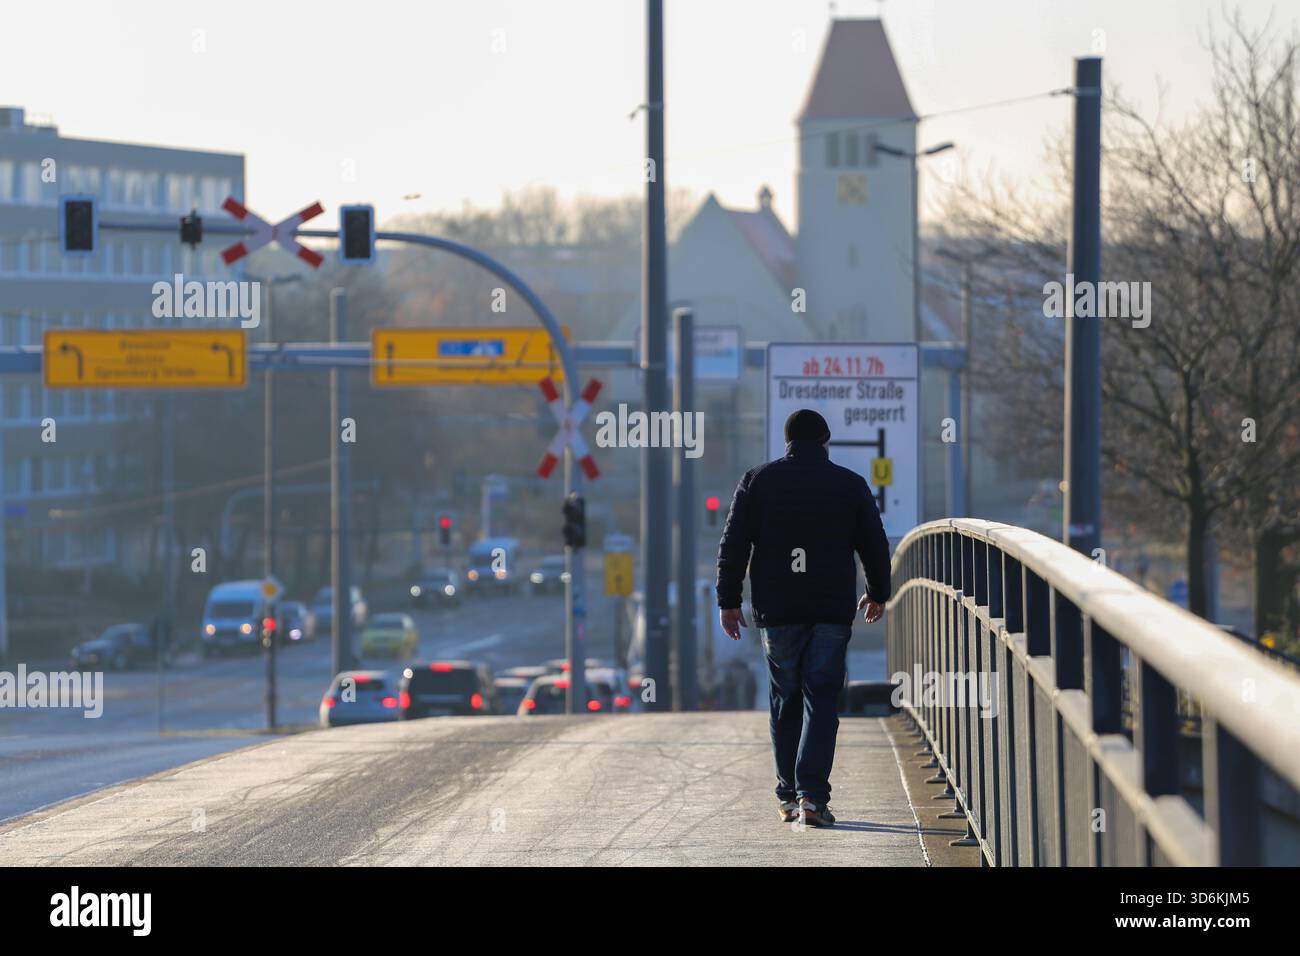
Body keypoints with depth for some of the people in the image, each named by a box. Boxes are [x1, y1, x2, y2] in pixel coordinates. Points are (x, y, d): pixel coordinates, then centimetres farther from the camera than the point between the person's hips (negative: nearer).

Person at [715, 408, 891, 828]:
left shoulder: (758, 481, 4)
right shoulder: (851, 485, 4)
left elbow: (734, 545, 2)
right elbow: (875, 545, 11)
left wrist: (728, 601, 7)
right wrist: (878, 594, 26)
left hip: (777, 611, 1)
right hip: (833, 612, -1)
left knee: (785, 702, 12)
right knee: (822, 701, -3)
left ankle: (788, 795, 14)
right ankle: (811, 794, -16)